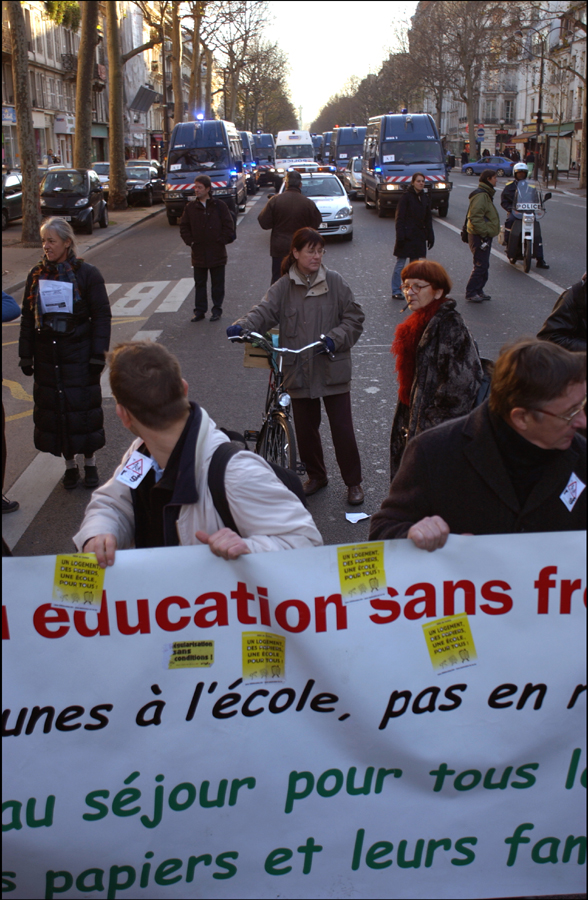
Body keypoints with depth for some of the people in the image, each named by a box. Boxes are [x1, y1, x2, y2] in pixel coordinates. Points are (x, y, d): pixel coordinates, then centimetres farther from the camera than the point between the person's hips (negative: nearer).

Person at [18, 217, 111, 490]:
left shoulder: (87, 274, -5)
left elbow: (101, 316, -5)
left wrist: (98, 354, -11)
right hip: (46, 356, 4)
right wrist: (25, 355, 4)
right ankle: (69, 465, 20)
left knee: (84, 407, 2)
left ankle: (90, 462, 19)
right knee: (53, 409, 6)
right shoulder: (36, 274, 5)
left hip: (79, 354, -3)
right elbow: (27, 317, 8)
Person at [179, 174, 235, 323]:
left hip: (217, 253, -2)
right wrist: (190, 241, -1)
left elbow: (229, 225, -3)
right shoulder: (190, 207, 3)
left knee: (217, 284, 7)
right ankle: (199, 311, 16)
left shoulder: (219, 206, -4)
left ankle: (217, 310, 18)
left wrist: (221, 241, -8)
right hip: (198, 253, 2)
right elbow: (184, 227, 9)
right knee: (199, 284, 8)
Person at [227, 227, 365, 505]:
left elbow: (354, 318, 0)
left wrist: (334, 338, -17)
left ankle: (354, 482, 18)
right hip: (299, 372, 2)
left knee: (342, 429, 0)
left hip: (332, 370, -2)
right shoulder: (284, 287, 0)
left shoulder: (334, 282, -2)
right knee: (305, 428, 12)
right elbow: (264, 311, -13)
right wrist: (242, 326, -33)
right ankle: (316, 476, 34)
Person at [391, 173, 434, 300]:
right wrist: (400, 236, -18)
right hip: (407, 236, -6)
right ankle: (396, 291, 3)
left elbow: (428, 218, 16)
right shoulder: (406, 196, -8)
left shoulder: (425, 198, 10)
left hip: (419, 236, 6)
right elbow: (400, 217, -11)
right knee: (400, 264, -2)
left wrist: (430, 236, 11)